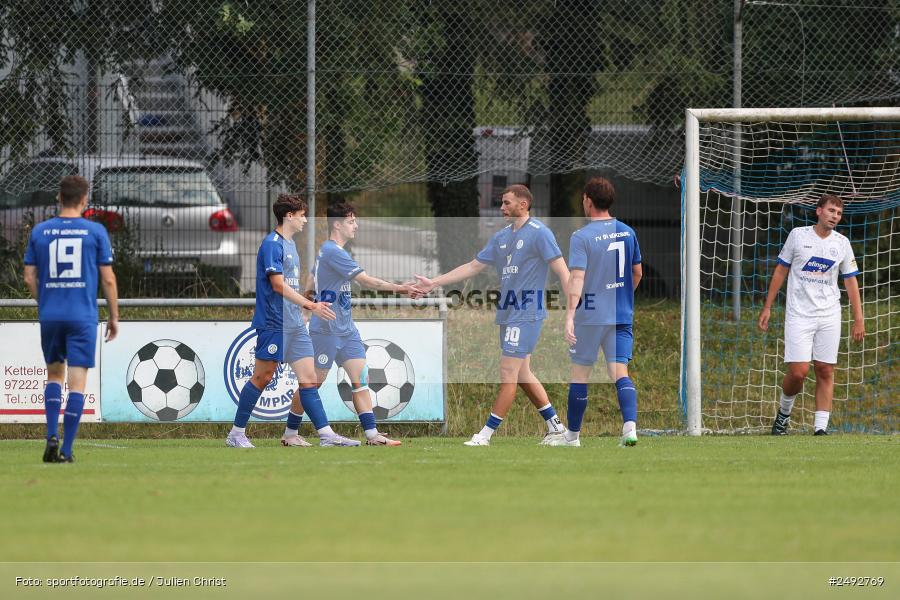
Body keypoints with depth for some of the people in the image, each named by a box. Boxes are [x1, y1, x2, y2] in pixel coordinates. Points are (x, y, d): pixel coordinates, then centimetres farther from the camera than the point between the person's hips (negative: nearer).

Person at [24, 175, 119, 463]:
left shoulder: (39, 232, 4)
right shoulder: (95, 232, -3)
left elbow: (29, 278, 5)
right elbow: (108, 279, -2)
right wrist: (114, 316, 8)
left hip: (50, 316, 3)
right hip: (83, 317, -3)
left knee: (54, 375, 19)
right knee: (77, 383, 0)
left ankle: (52, 436, 2)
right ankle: (66, 450, -3)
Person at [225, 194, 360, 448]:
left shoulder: (290, 244, 17)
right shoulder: (272, 244, -12)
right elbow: (278, 285, -20)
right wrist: (311, 305, -22)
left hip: (295, 325, 9)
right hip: (274, 324, -9)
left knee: (308, 378, 2)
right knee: (262, 378, -3)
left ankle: (326, 434, -2)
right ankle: (236, 434, 6)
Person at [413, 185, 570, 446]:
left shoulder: (539, 233, -9)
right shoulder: (501, 237, 15)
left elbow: (562, 271, -14)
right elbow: (474, 266, 20)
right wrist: (433, 283, 17)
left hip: (526, 314, -9)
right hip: (508, 314, 9)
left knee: (509, 373, -8)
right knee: (522, 375, 11)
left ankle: (486, 434, -8)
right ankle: (555, 426, 20)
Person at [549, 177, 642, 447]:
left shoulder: (581, 237, -11)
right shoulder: (627, 233, 6)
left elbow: (577, 278, -20)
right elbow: (637, 273, 16)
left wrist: (570, 315, -25)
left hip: (590, 316, -4)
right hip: (622, 315, 4)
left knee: (580, 374, 9)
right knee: (620, 373, 0)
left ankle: (573, 434, 20)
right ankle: (630, 426, -22)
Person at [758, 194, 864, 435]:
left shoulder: (842, 243, 6)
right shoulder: (798, 235, 0)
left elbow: (851, 281, 10)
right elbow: (781, 270, 7)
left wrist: (858, 319, 4)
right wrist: (767, 307, 5)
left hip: (829, 316, 2)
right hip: (799, 314, -2)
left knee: (825, 371, -3)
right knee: (798, 372, -11)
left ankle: (821, 426, 2)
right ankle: (784, 411, 16)